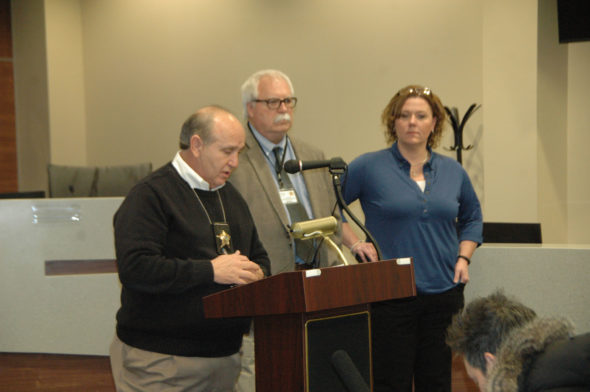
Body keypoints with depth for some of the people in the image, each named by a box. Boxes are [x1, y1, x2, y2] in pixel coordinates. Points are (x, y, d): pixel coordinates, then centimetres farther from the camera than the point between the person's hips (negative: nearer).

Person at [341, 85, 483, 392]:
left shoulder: (453, 172, 10)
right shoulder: (368, 167, -3)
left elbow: (472, 218, 24)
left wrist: (464, 257, 10)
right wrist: (355, 244, -7)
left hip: (444, 294, 4)